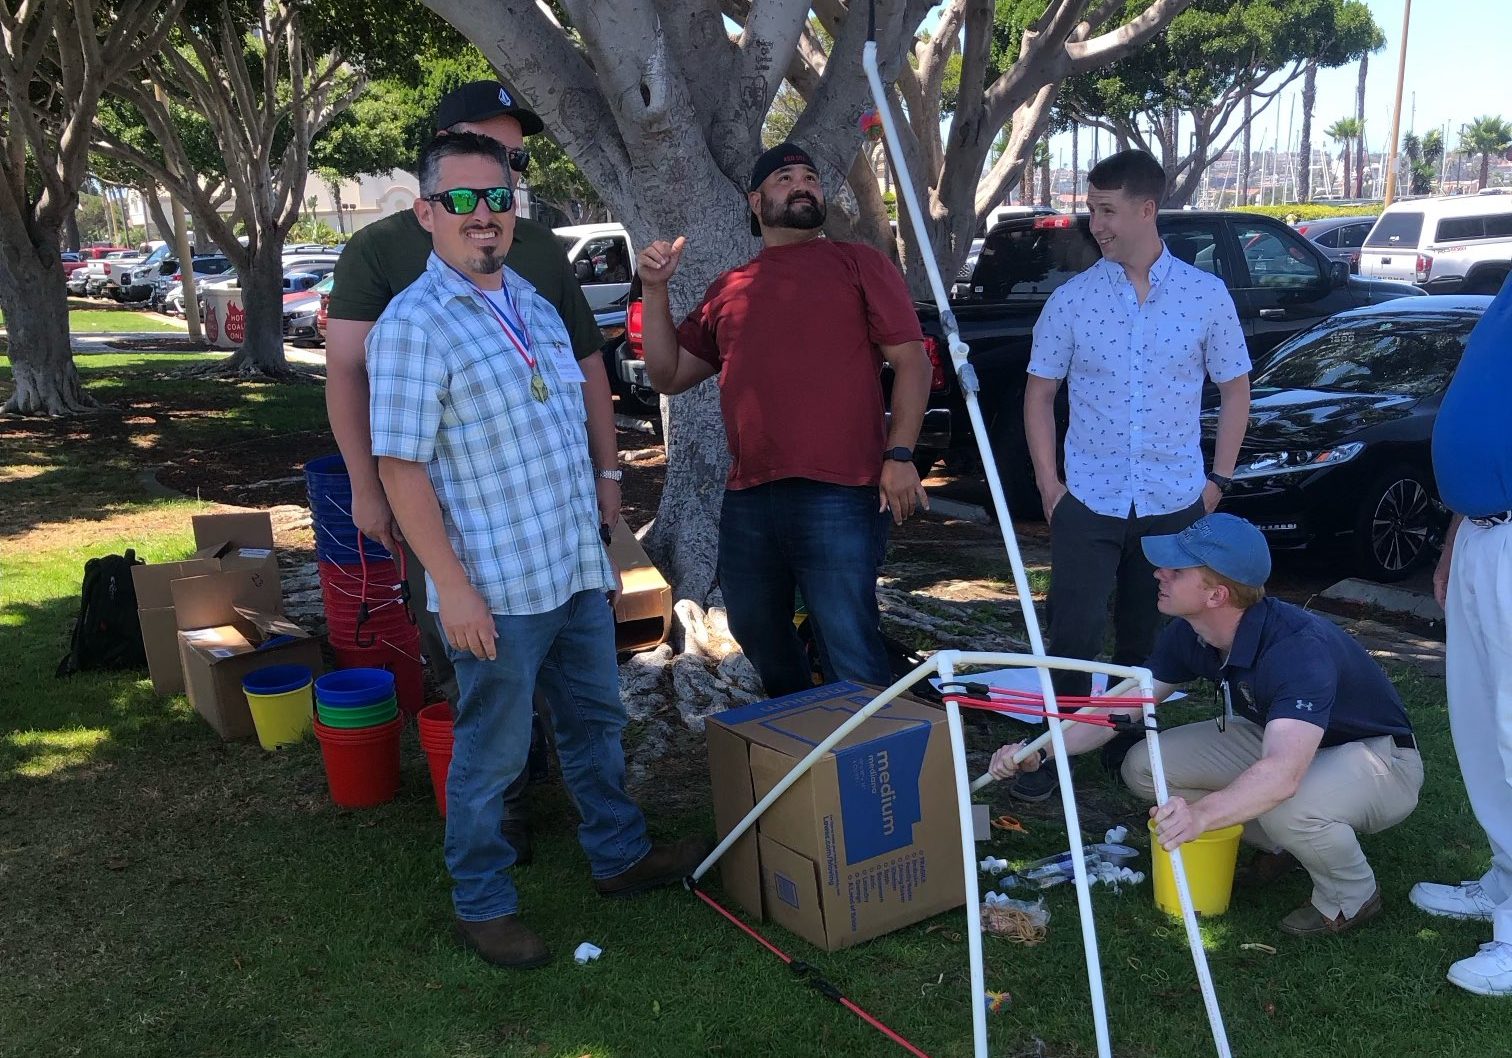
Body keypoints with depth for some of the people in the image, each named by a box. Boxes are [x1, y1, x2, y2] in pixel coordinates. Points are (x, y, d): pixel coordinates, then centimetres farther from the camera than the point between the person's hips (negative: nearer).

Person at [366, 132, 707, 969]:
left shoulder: (533, 304, 11)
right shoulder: (413, 324, -14)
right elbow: (400, 468, -17)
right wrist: (450, 585, -21)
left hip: (578, 571, 8)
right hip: (496, 588, -8)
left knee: (596, 720, 20)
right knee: (491, 756, 5)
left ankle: (619, 855, 38)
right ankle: (482, 906, 23)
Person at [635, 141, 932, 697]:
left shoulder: (858, 264, 5)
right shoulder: (728, 288, 17)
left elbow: (911, 360, -1)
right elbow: (669, 375, 18)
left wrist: (899, 454, -12)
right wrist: (655, 291, 7)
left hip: (838, 495, -6)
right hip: (747, 499, 6)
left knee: (849, 647, -7)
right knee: (757, 637, 20)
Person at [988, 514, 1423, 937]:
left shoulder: (1298, 648, -37)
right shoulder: (1189, 635, -13)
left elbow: (1283, 774, -50)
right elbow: (1120, 708, -6)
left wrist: (1201, 814, -66)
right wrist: (1038, 749, -20)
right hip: (1284, 742, 7)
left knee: (1287, 807, -40)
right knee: (1145, 766, -7)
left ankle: (1352, 894, -5)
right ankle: (1284, 847, 11)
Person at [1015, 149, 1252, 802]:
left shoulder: (1206, 294, -1)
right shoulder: (1071, 299, -2)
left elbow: (1235, 388, 8)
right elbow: (1039, 392, 5)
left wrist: (1218, 479, 3)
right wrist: (1049, 484, -2)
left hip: (1175, 504, 1)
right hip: (1088, 503, -1)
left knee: (1149, 640, 12)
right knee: (1073, 636, -2)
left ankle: (1133, 746, 30)